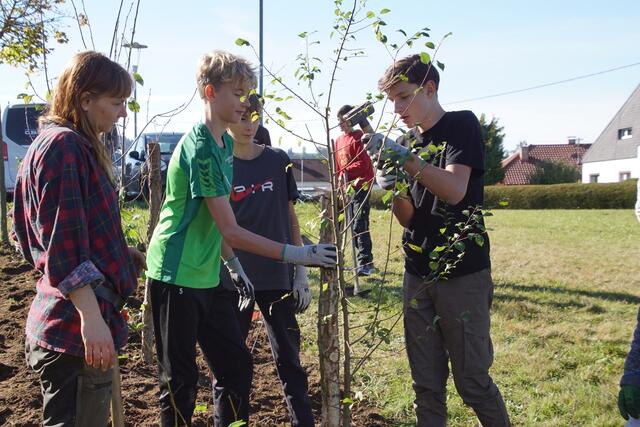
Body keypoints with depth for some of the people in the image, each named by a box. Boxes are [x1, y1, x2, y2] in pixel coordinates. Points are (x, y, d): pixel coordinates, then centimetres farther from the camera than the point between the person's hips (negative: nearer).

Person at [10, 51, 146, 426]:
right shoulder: (65, 146, -17)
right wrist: (92, 319, -25)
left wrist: (118, 253, 20)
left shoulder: (54, 143, 15)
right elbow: (65, 247, -23)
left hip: (68, 324, 11)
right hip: (76, 328, -11)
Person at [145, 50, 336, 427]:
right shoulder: (199, 147, -20)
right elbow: (231, 231, -22)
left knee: (237, 366, 12)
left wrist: (234, 267, 14)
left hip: (207, 277, 9)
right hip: (176, 278, -9)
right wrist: (297, 255, -23)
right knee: (181, 381, 4)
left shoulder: (225, 142, 9)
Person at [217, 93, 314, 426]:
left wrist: (301, 272, 3)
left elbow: (290, 219, 7)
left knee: (289, 359, 8)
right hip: (232, 279, -1)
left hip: (278, 277, 1)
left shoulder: (278, 161, 4)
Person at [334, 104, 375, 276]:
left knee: (359, 225, -15)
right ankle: (363, 260, 20)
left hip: (361, 186, -9)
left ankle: (365, 262, -15)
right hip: (347, 188, 9)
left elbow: (363, 163, -17)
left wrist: (346, 170, -17)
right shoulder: (338, 140, 15)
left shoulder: (358, 137, -9)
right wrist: (340, 180, 12)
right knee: (353, 225, 11)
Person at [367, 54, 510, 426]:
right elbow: (408, 218, 8)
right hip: (418, 274, 6)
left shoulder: (462, 125, -4)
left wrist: (405, 158, -24)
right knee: (427, 383, 10)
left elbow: (455, 189, -19)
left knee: (472, 380, 0)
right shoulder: (407, 143, 13)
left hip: (463, 273, -6)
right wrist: (393, 189, -11)